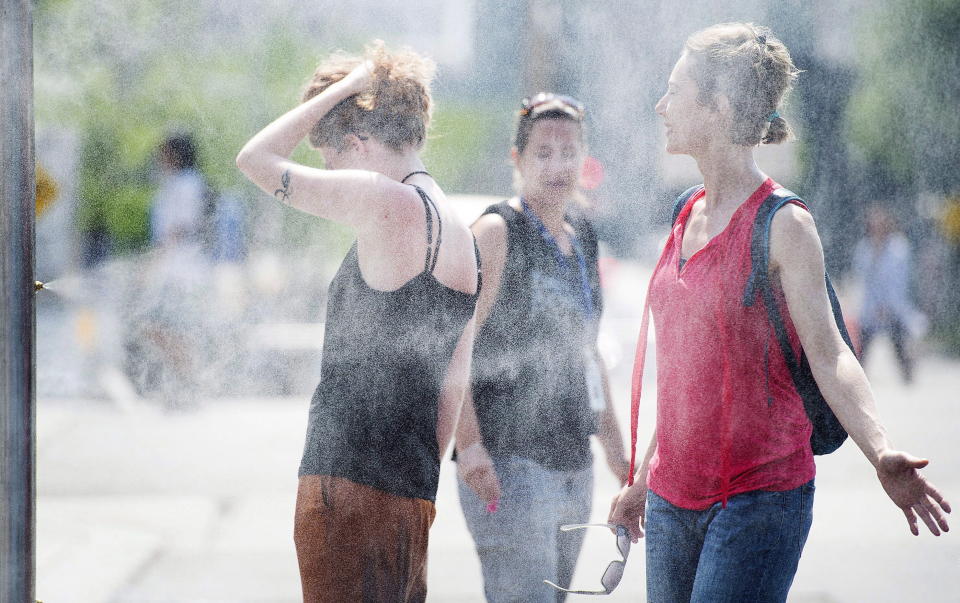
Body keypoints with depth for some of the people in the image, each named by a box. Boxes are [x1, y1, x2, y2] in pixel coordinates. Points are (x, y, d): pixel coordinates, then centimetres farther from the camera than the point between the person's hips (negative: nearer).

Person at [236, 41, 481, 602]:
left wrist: (345, 87, 2)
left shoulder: (385, 202, -11)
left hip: (350, 481, -9)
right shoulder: (462, 235, 16)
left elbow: (256, 158, -4)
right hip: (412, 490, 9)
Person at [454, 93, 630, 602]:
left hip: (573, 465, 8)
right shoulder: (497, 232, -7)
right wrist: (468, 444, -24)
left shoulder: (581, 238, 15)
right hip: (508, 463, -8)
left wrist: (614, 445, 24)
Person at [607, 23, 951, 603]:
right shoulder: (689, 217, 11)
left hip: (759, 498, -7)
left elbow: (827, 354, -15)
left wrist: (882, 454, -30)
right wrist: (645, 479, 24)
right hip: (673, 498, 7)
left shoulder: (782, 224, -9)